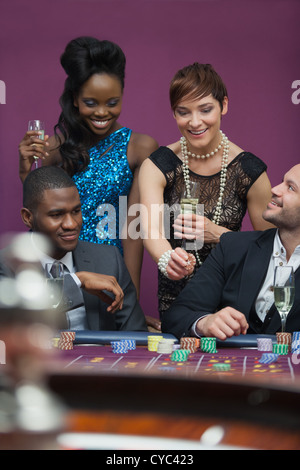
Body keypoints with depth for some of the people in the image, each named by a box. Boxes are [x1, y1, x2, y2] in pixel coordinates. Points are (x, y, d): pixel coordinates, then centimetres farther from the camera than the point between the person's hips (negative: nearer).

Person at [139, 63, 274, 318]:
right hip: (174, 295, 1)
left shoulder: (249, 170, -5)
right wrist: (167, 260, -42)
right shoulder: (158, 166, -5)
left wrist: (217, 234, -15)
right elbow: (151, 229, -20)